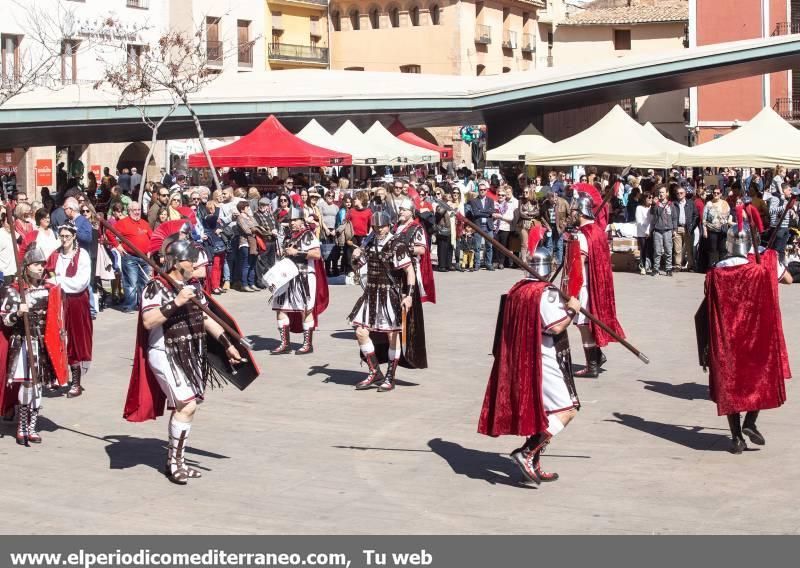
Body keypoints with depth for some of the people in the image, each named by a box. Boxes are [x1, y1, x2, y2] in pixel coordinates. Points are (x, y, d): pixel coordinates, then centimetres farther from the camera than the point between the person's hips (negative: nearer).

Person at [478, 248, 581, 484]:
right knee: (567, 410, -4)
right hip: (544, 362, -9)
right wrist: (572, 310, -6)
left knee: (540, 413, 18)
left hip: (519, 361, 9)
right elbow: (556, 326, -23)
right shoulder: (547, 293, -16)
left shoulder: (516, 290, 8)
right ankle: (527, 453, -14)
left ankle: (534, 466, 19)